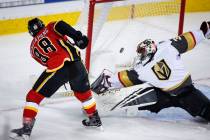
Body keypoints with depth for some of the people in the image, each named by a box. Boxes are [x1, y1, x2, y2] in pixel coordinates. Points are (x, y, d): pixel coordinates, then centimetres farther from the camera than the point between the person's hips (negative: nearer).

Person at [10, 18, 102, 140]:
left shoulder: (33, 47, 24)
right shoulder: (51, 27, 19)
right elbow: (61, 26, -3)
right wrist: (78, 37, -10)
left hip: (57, 68, -2)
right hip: (75, 63, 2)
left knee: (34, 96, 10)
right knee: (83, 91, 29)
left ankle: (26, 128, 1)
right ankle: (95, 119, 41)